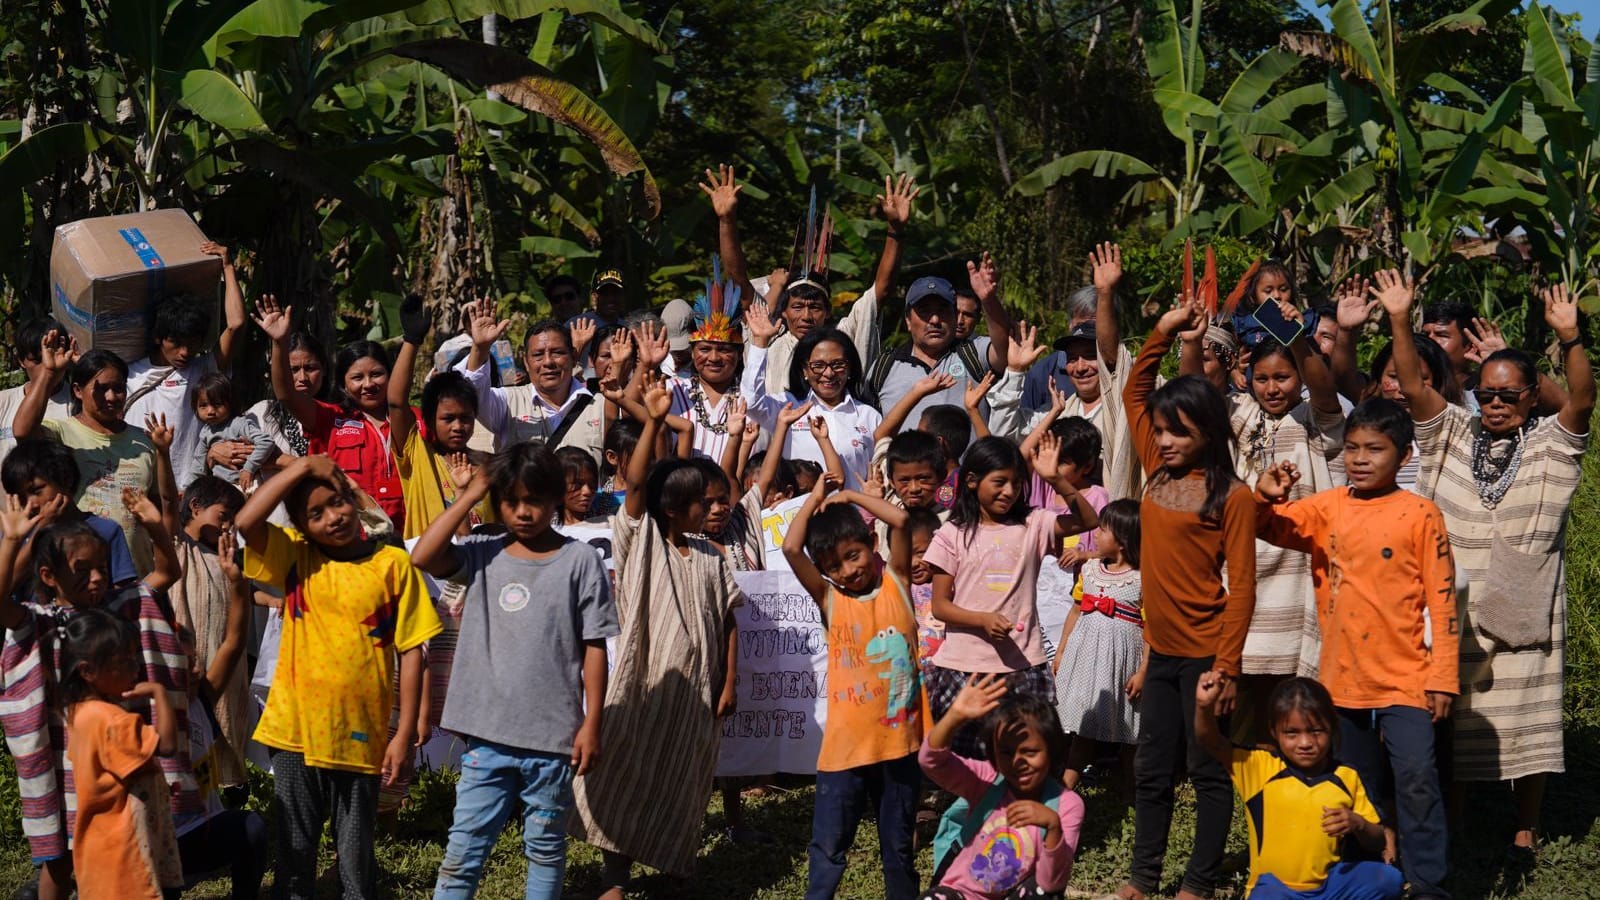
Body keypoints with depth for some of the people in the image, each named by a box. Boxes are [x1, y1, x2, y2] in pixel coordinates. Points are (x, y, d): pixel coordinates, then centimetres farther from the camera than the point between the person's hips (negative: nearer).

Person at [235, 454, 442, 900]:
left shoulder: (393, 564, -3)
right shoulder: (295, 557, 2)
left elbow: (410, 651, -2)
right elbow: (246, 521, -16)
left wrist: (405, 733, -5)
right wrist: (302, 466, -14)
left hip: (361, 738, -1)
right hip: (295, 732, 1)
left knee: (356, 856, 10)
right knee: (295, 851, 11)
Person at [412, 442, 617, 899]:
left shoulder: (580, 560, -3)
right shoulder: (483, 554, 4)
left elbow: (594, 647, -2)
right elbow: (422, 557, -13)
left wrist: (592, 724, -6)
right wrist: (468, 496, -7)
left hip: (554, 737, -2)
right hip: (488, 734, 2)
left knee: (545, 849, 13)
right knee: (462, 852, 5)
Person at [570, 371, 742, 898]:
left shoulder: (710, 558, 8)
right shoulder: (641, 541, -3)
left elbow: (727, 620, 9)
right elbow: (635, 484, -18)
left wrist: (728, 682, 4)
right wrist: (653, 421, -28)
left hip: (696, 688, 4)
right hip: (644, 682, -4)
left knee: (680, 786, 10)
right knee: (626, 776, -2)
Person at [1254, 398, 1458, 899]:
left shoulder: (1419, 514, -7)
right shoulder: (1328, 508, 5)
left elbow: (1442, 600, -7)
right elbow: (1268, 526, 0)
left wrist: (1442, 677, -10)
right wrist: (1266, 497, -23)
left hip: (1404, 679, -5)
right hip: (1343, 678, 5)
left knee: (1416, 776, -16)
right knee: (1360, 786, 15)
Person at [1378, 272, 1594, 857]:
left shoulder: (1551, 446, 1)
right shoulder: (1452, 436, 8)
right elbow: (1413, 387, -3)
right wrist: (1400, 322, -16)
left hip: (1522, 611, -2)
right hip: (1453, 610, 2)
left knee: (1525, 720, 4)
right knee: (1451, 720, 7)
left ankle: (1527, 829, 16)